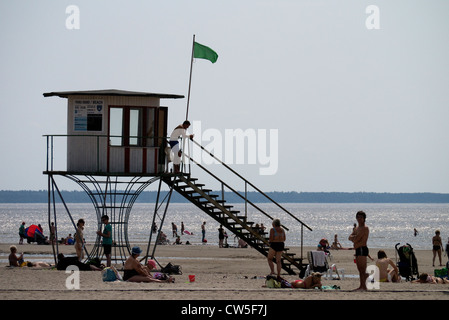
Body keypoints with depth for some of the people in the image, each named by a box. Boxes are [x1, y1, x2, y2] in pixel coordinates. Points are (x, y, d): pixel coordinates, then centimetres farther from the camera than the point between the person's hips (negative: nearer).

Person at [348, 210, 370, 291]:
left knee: (362, 269, -13)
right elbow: (350, 238, 12)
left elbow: (356, 239, -17)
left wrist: (353, 238, 4)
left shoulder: (364, 228, -10)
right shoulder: (357, 228, 21)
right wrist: (354, 237, -8)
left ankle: (364, 286, -16)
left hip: (362, 249, -10)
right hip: (358, 250, 10)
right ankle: (361, 286, 16)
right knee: (360, 269, 12)